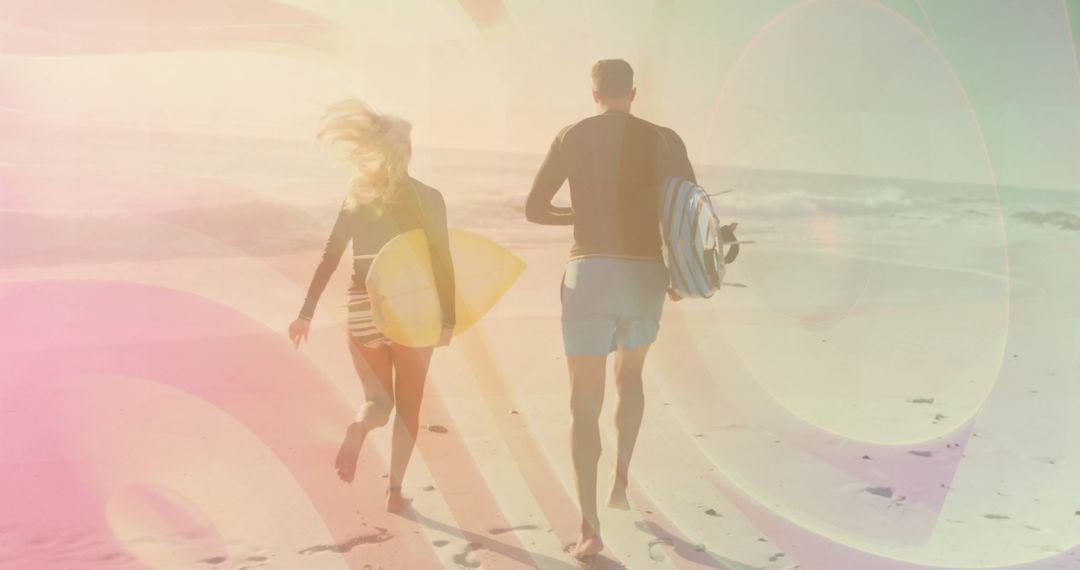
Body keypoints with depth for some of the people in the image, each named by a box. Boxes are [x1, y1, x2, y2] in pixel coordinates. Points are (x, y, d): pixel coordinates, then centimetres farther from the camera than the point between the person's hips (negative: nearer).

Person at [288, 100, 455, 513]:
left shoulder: (357, 196, 2)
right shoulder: (426, 198, -5)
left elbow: (330, 258, -2)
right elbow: (442, 261, -9)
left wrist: (306, 313, -2)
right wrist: (449, 319, -4)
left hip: (363, 310, 2)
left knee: (378, 401, 15)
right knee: (408, 405, 14)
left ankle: (358, 428, -20)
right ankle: (395, 490, 10)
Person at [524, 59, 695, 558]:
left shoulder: (572, 136, 6)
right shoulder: (663, 140, 7)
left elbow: (534, 209, 8)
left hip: (589, 274, -2)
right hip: (646, 278, 2)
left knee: (585, 402, 3)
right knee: (630, 375, 31)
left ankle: (590, 527, -8)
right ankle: (621, 479, 23)